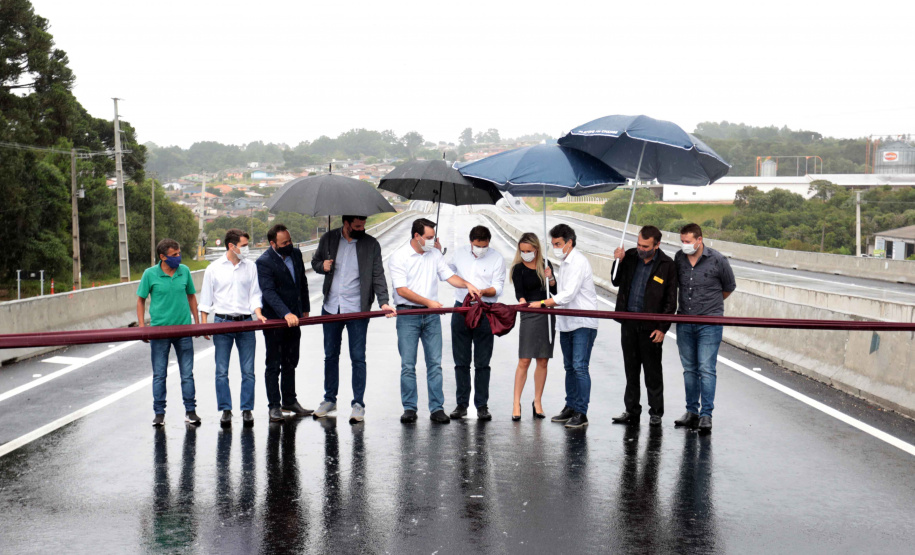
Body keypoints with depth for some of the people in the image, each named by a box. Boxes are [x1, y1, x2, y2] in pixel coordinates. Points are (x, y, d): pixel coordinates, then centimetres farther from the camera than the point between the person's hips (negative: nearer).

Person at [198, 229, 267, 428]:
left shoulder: (250, 267, 6)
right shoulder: (214, 268, 3)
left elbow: (255, 294, 10)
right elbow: (206, 299, 7)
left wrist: (258, 313, -7)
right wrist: (204, 323, 1)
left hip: (245, 322, 1)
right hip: (222, 322, -1)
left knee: (248, 370, 1)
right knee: (221, 371, 2)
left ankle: (247, 410, 10)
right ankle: (225, 410, 11)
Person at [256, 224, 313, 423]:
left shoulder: (296, 253, 5)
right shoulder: (264, 262, -16)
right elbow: (269, 292, -25)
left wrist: (305, 309, 15)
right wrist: (285, 314, -35)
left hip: (294, 318, 6)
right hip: (274, 320, -6)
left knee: (291, 363, 15)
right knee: (273, 365, 1)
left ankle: (289, 401, 25)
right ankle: (274, 405, 8)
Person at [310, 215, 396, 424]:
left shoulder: (371, 244, -4)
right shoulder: (328, 239, 3)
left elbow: (378, 275, -5)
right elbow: (315, 262, 15)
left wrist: (383, 302, -17)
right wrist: (322, 266, -9)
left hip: (357, 310, -3)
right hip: (331, 307, 3)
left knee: (358, 357, -1)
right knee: (330, 355, 13)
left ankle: (358, 403, 7)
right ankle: (329, 399, 27)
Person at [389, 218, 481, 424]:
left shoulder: (434, 254, 9)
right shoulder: (399, 257, -5)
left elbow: (449, 275, 9)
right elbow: (402, 290, -11)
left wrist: (466, 284, -11)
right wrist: (428, 302, -15)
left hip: (431, 315, 4)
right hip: (408, 315, -4)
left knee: (435, 363, 2)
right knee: (408, 364, -1)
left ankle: (437, 408, 5)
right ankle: (409, 408, 6)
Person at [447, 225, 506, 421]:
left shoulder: (497, 258, -1)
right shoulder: (459, 253, 7)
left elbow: (498, 288, -6)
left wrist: (483, 291, -26)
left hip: (485, 313, -2)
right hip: (461, 310, 3)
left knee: (482, 363, 1)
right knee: (461, 361, 6)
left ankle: (482, 405, 7)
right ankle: (462, 404, 14)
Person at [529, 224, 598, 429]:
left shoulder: (579, 262, -14)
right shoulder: (565, 263, 17)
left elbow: (568, 295, -21)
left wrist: (543, 303, -18)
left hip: (583, 323, -9)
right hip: (566, 323, 9)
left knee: (580, 367, -11)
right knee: (569, 366, 12)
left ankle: (581, 413, -10)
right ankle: (570, 407, 19)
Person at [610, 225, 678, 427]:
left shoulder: (667, 265, -7)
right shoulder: (630, 256, 3)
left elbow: (670, 301, -4)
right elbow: (617, 282, 14)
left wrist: (662, 328, -9)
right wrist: (618, 263, -4)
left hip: (650, 326, -4)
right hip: (628, 322, 4)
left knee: (653, 371, 3)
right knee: (631, 369, 12)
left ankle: (656, 412, 15)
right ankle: (632, 411, 22)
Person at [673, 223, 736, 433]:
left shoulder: (717, 260, -9)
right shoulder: (679, 258, 2)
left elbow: (729, 287, 7)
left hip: (709, 323, -4)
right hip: (684, 322, 4)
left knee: (706, 369, -9)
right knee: (689, 369, 10)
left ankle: (706, 415, -5)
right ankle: (692, 412, 19)